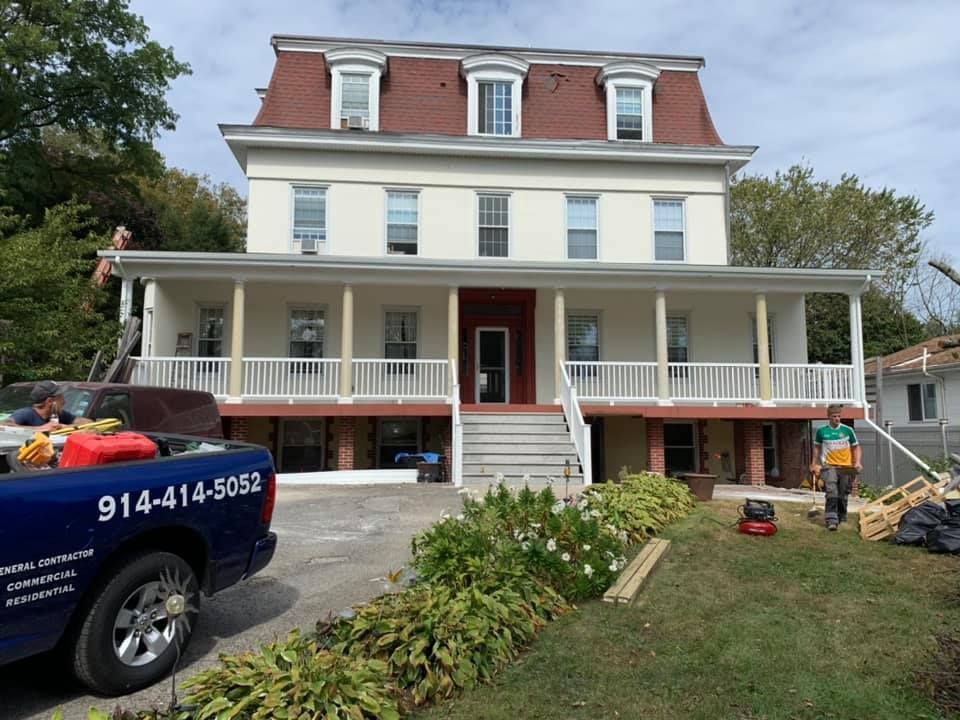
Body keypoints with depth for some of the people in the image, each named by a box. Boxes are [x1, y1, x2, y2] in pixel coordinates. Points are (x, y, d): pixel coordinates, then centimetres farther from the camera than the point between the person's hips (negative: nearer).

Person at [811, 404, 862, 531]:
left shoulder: (848, 430, 0)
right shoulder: (821, 431, 0)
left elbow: (856, 447, 9)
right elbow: (817, 447, 12)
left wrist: (857, 462, -4)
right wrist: (814, 464, 10)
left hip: (846, 467, 2)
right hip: (829, 466, -1)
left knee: (843, 494, 11)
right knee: (832, 493, -15)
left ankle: (842, 518, 29)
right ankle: (831, 520, -17)